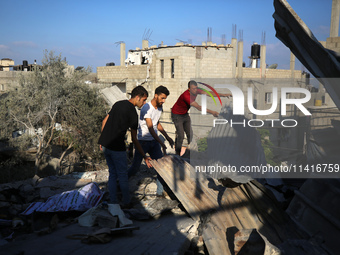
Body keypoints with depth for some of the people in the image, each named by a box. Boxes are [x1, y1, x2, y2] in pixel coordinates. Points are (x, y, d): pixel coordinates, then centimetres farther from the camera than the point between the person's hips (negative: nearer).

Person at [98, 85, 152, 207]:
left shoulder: (118, 104, 12)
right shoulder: (132, 112, -12)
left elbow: (104, 122, 16)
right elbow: (134, 139, -11)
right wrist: (144, 157, -5)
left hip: (105, 144, 8)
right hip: (117, 147, -8)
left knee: (112, 174, 17)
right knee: (122, 176, 7)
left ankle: (113, 202, 23)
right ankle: (126, 203, 19)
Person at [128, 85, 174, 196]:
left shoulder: (160, 108, 6)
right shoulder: (146, 108, -20)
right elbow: (150, 128, -25)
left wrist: (167, 137, 19)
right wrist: (161, 143, -30)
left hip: (154, 141, 7)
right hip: (143, 141, -7)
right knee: (135, 168, 0)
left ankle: (160, 191, 8)